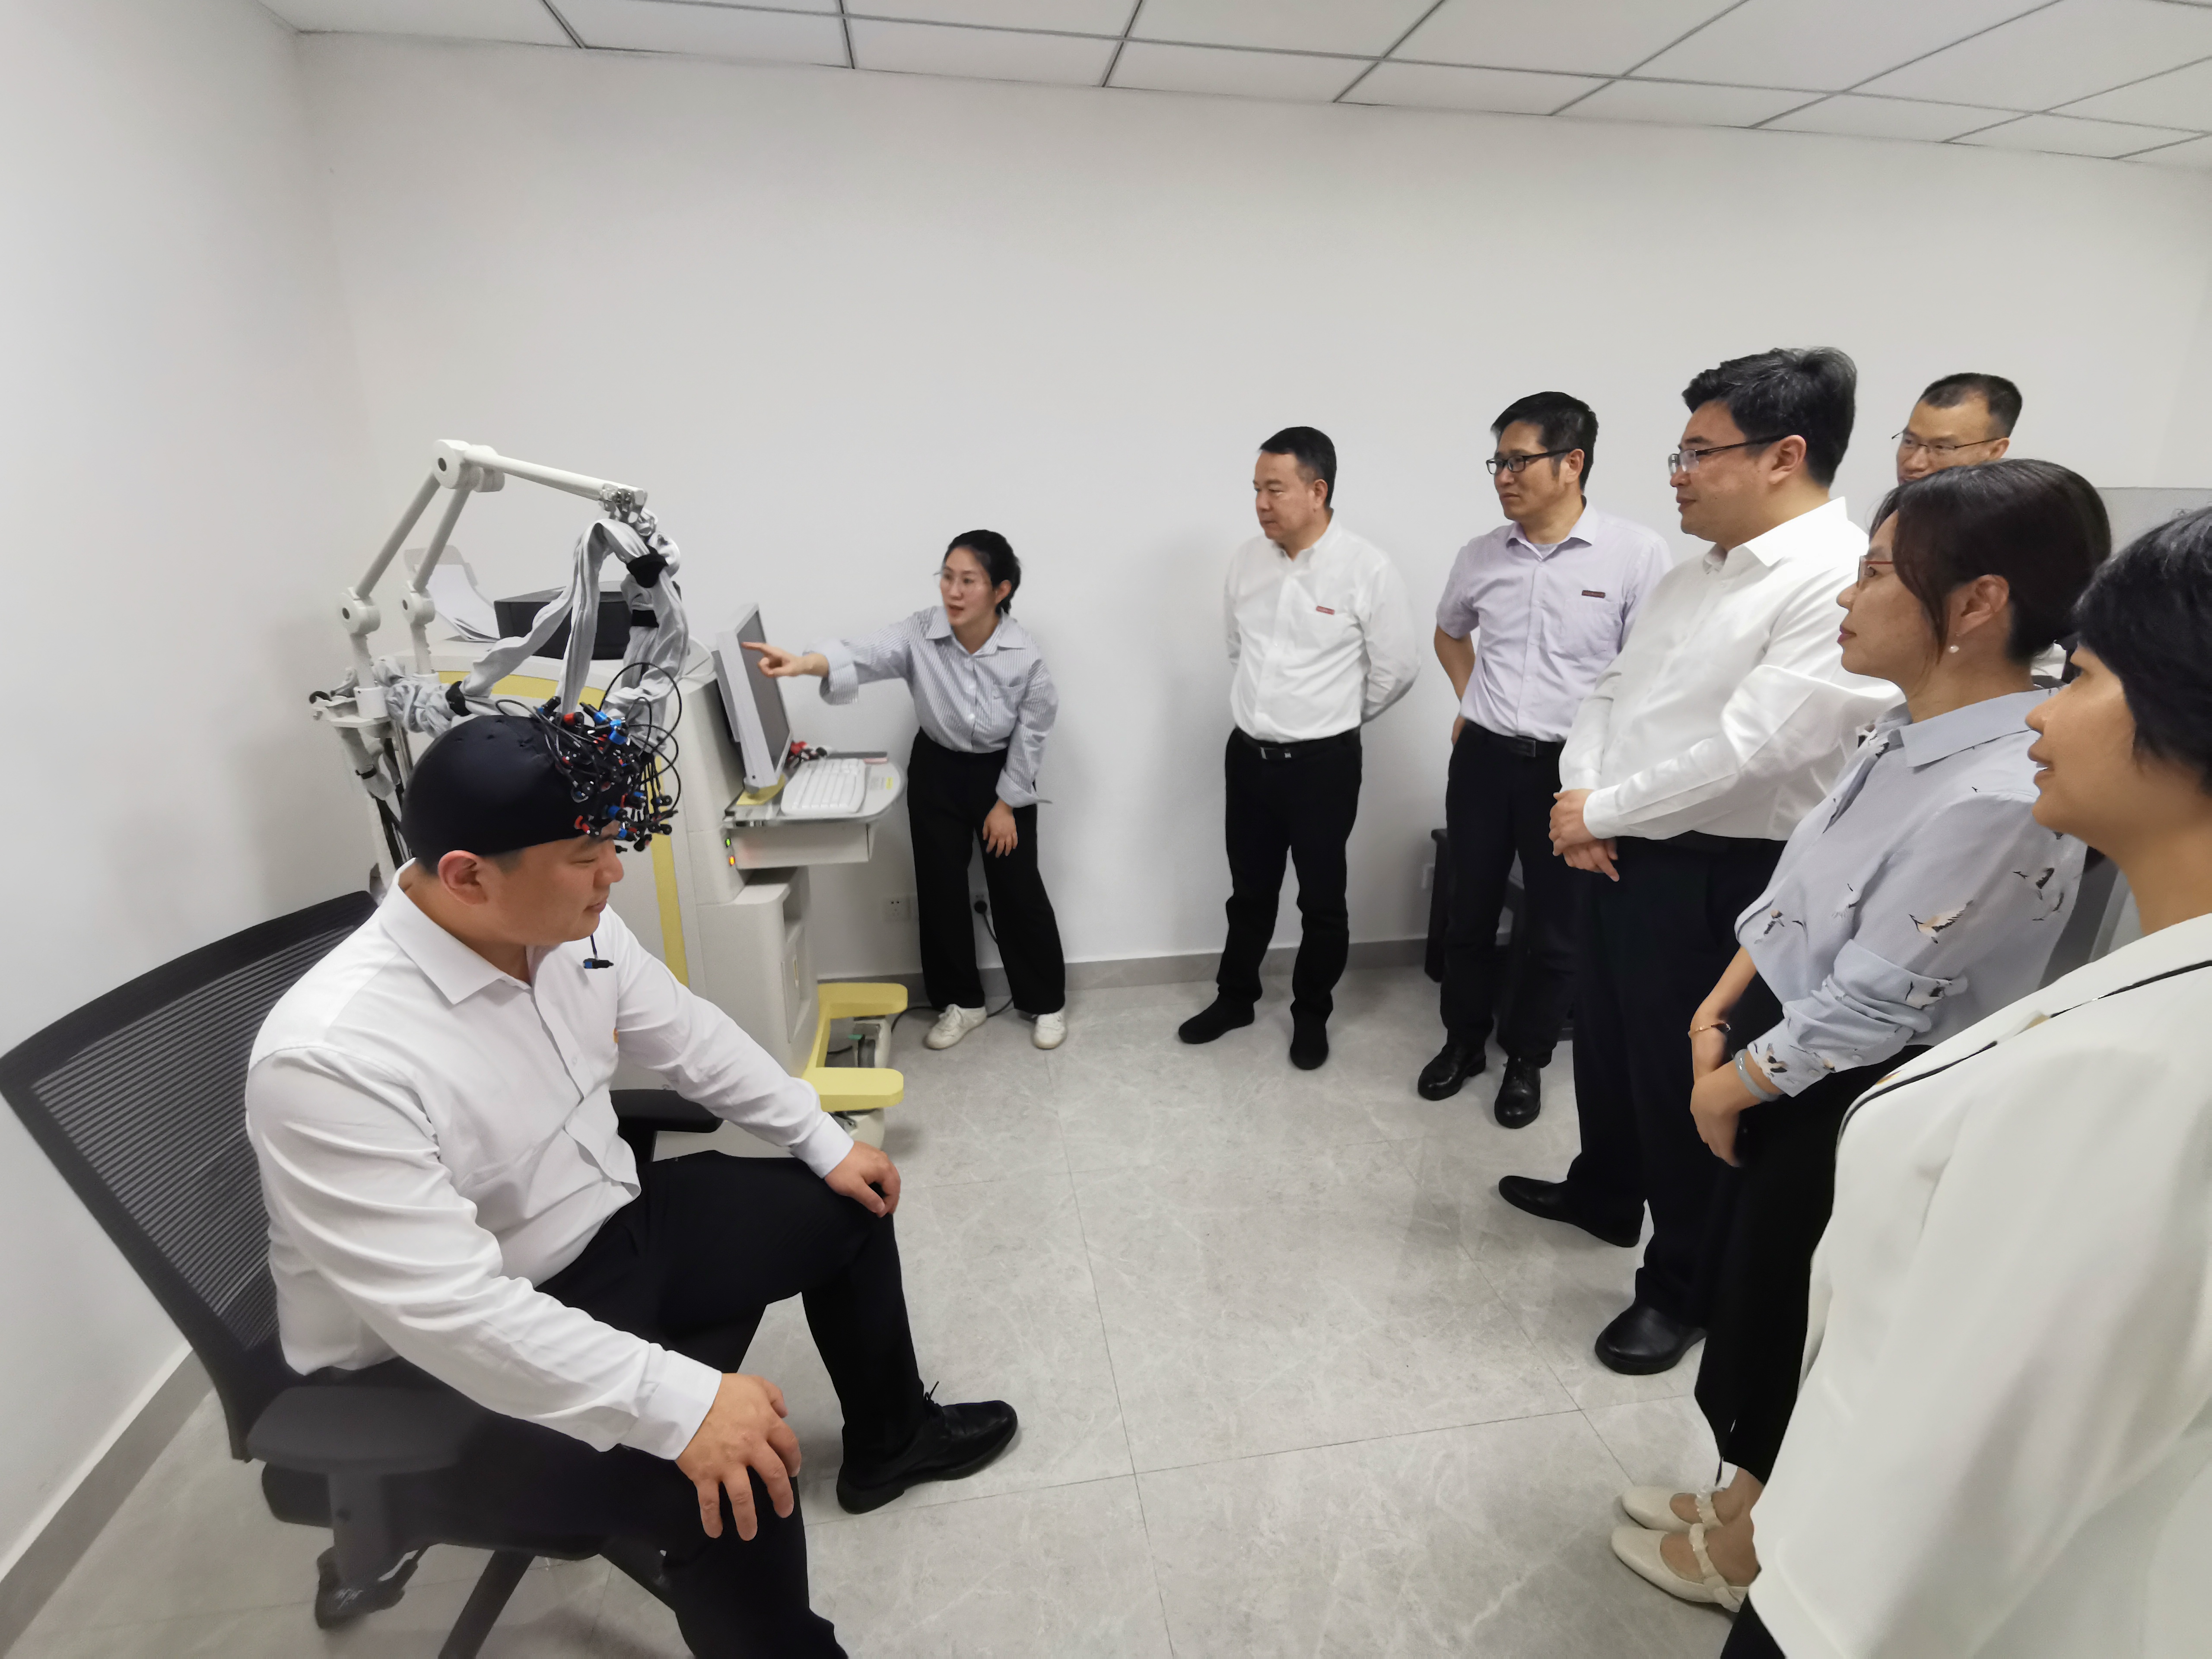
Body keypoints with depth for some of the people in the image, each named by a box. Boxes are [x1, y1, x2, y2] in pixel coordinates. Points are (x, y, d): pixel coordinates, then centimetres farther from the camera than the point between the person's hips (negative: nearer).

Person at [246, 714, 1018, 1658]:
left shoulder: (574, 929, -10)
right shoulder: (332, 1058, -33)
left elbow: (689, 1036, 5)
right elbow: (451, 1311, -35)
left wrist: (825, 1142, 7)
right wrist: (682, 1406, -37)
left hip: (603, 1228, 8)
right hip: (439, 1369, -7)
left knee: (844, 1207, 12)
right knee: (732, 1486, -26)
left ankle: (888, 1442, 36)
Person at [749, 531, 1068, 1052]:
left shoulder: (1024, 654, -22)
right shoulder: (919, 633, -20)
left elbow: (1032, 730, -12)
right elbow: (866, 655, -38)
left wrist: (1007, 803, -9)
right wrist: (804, 663, -58)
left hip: (1002, 773, -2)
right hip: (937, 769, 2)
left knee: (1017, 889, 3)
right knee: (940, 888, 7)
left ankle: (1046, 1002, 22)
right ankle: (961, 1001, 26)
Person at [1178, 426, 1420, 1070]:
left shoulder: (1368, 570, -14)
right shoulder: (1246, 560, 1)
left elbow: (1395, 671, -4)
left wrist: (1331, 721, 7)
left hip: (1323, 763, -4)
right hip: (1248, 754, 4)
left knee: (1322, 900, 11)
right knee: (1249, 891, 18)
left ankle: (1312, 1013, 32)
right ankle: (1235, 997, 38)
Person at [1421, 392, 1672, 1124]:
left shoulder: (1636, 553, -11)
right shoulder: (1480, 555, 2)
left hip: (1571, 767, -3)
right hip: (1482, 759, 3)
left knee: (1555, 928, 9)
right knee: (1468, 912, 13)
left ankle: (1526, 1058, 29)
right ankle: (1463, 1039, 33)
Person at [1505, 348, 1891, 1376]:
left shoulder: (1847, 582, -18)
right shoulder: (1690, 576, 10)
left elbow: (1748, 748, -25)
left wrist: (1600, 812, -15)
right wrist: (1580, 802, -6)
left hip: (1717, 877, -8)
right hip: (1619, 853, 9)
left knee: (1682, 1081, 6)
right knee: (1604, 1038, 23)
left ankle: (1682, 1285, 29)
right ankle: (1604, 1193, 48)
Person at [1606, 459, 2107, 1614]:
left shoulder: (2002, 795, -29)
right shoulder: (1908, 732, -1)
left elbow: (1872, 1007, -24)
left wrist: (1729, 1085, -11)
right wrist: (1719, 1012, 1)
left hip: (1847, 1106, -8)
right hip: (1782, 1057, 8)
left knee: (1781, 1315, 14)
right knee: (1749, 1290, 24)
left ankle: (1748, 1550, 42)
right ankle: (1742, 1498, 49)